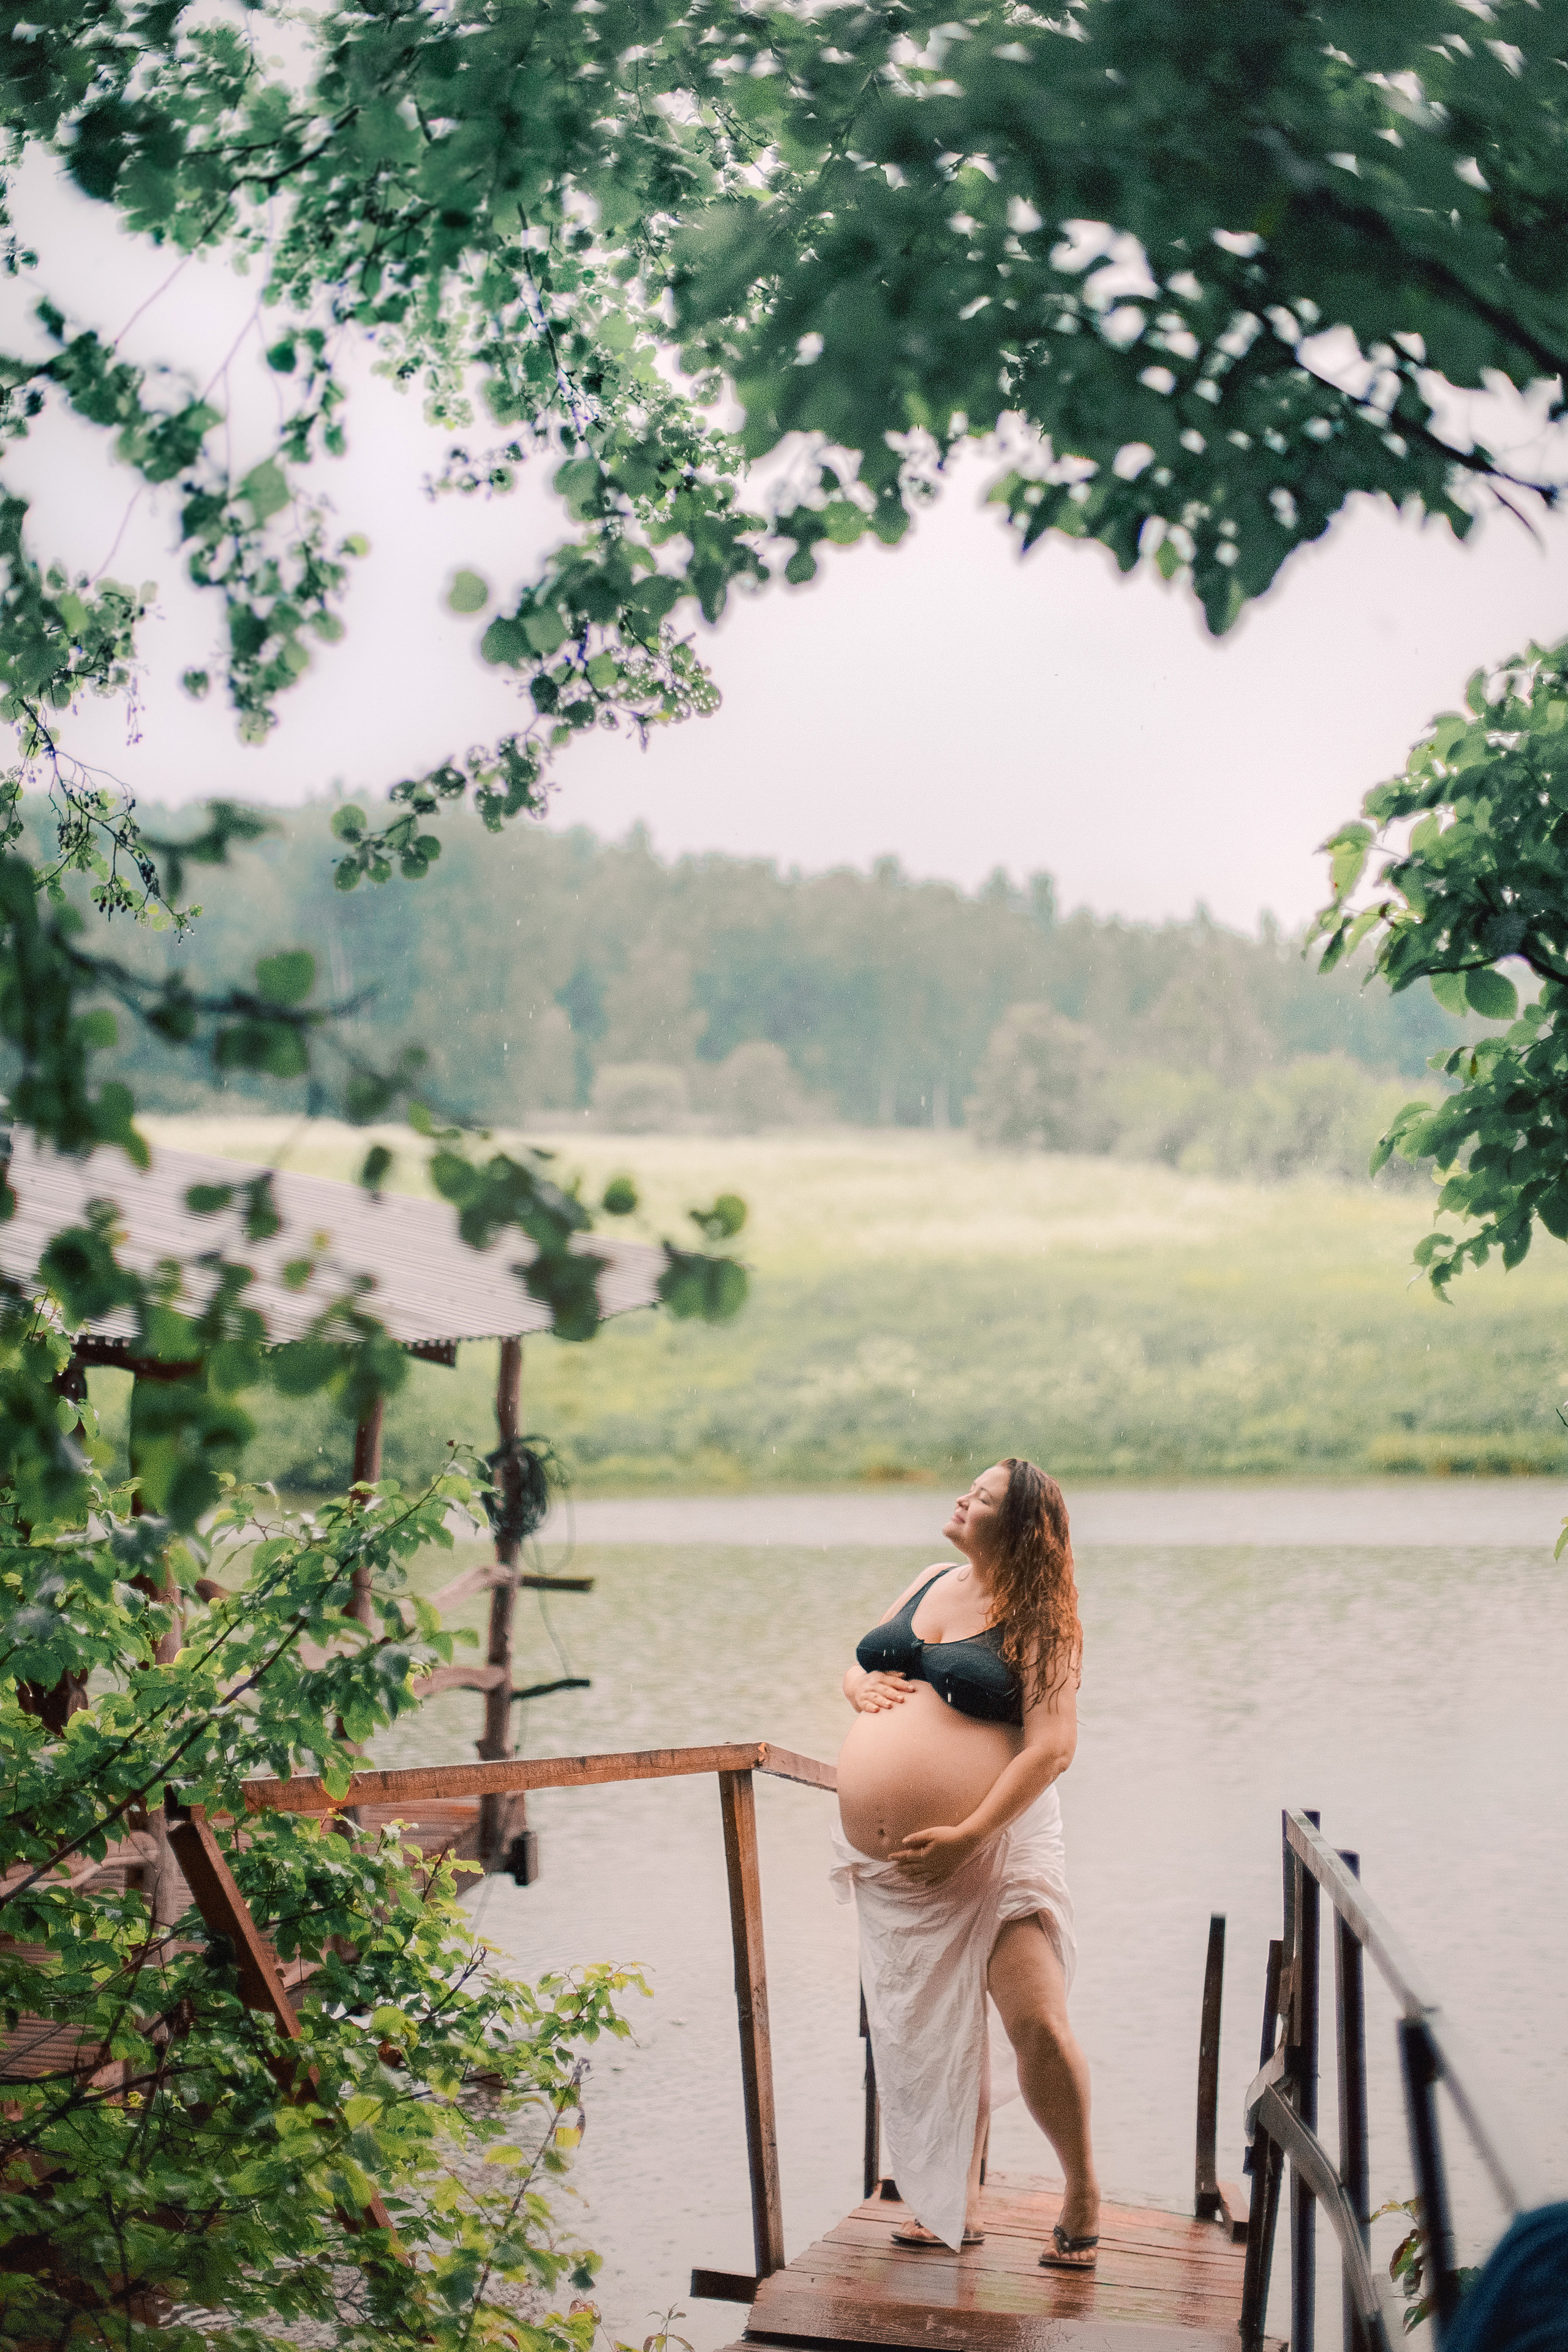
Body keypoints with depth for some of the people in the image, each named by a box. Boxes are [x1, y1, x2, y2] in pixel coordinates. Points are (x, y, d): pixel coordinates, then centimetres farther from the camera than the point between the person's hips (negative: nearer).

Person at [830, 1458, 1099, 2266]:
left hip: (992, 1845, -6)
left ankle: (1082, 2190, 10)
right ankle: (957, 2207, 25)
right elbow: (858, 1667, 25)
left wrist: (968, 1835, -21)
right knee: (936, 2035, 13)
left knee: (1037, 2023, -13)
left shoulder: (1037, 1622, -7)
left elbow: (1052, 1747, -16)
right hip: (891, 1865, 6)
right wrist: (861, 1686, 0)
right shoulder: (930, 1583, 12)